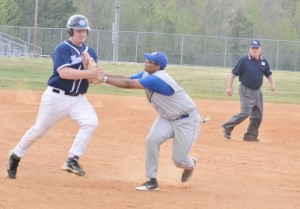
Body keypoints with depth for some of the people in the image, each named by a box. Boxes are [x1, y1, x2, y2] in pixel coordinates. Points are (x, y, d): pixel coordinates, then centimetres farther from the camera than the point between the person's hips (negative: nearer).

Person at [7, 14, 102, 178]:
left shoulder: (90, 52, 7)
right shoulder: (62, 49, -11)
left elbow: (93, 78, 2)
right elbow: (64, 73, -26)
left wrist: (89, 63, -15)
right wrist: (89, 73, -33)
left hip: (78, 98, 5)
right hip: (57, 97, -5)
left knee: (91, 122, -21)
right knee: (39, 129, 6)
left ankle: (72, 160, -19)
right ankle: (16, 155, 29)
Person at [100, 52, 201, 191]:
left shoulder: (156, 80, -33)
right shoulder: (146, 75, -5)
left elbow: (128, 84, -34)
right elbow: (127, 79, -9)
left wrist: (104, 79, -30)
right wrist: (103, 75, -21)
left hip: (186, 120, -8)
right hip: (167, 117, 8)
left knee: (178, 159, -4)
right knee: (152, 140, -18)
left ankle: (190, 164, 35)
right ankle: (152, 181, -9)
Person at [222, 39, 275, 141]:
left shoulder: (264, 61, 6)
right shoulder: (244, 60, -9)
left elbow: (268, 74, 17)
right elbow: (233, 73, -6)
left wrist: (272, 83, -1)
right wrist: (229, 87, -10)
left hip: (257, 91, 6)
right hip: (246, 90, -6)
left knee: (258, 115, 6)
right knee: (245, 112, -17)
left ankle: (251, 135, 17)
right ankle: (227, 127, -5)